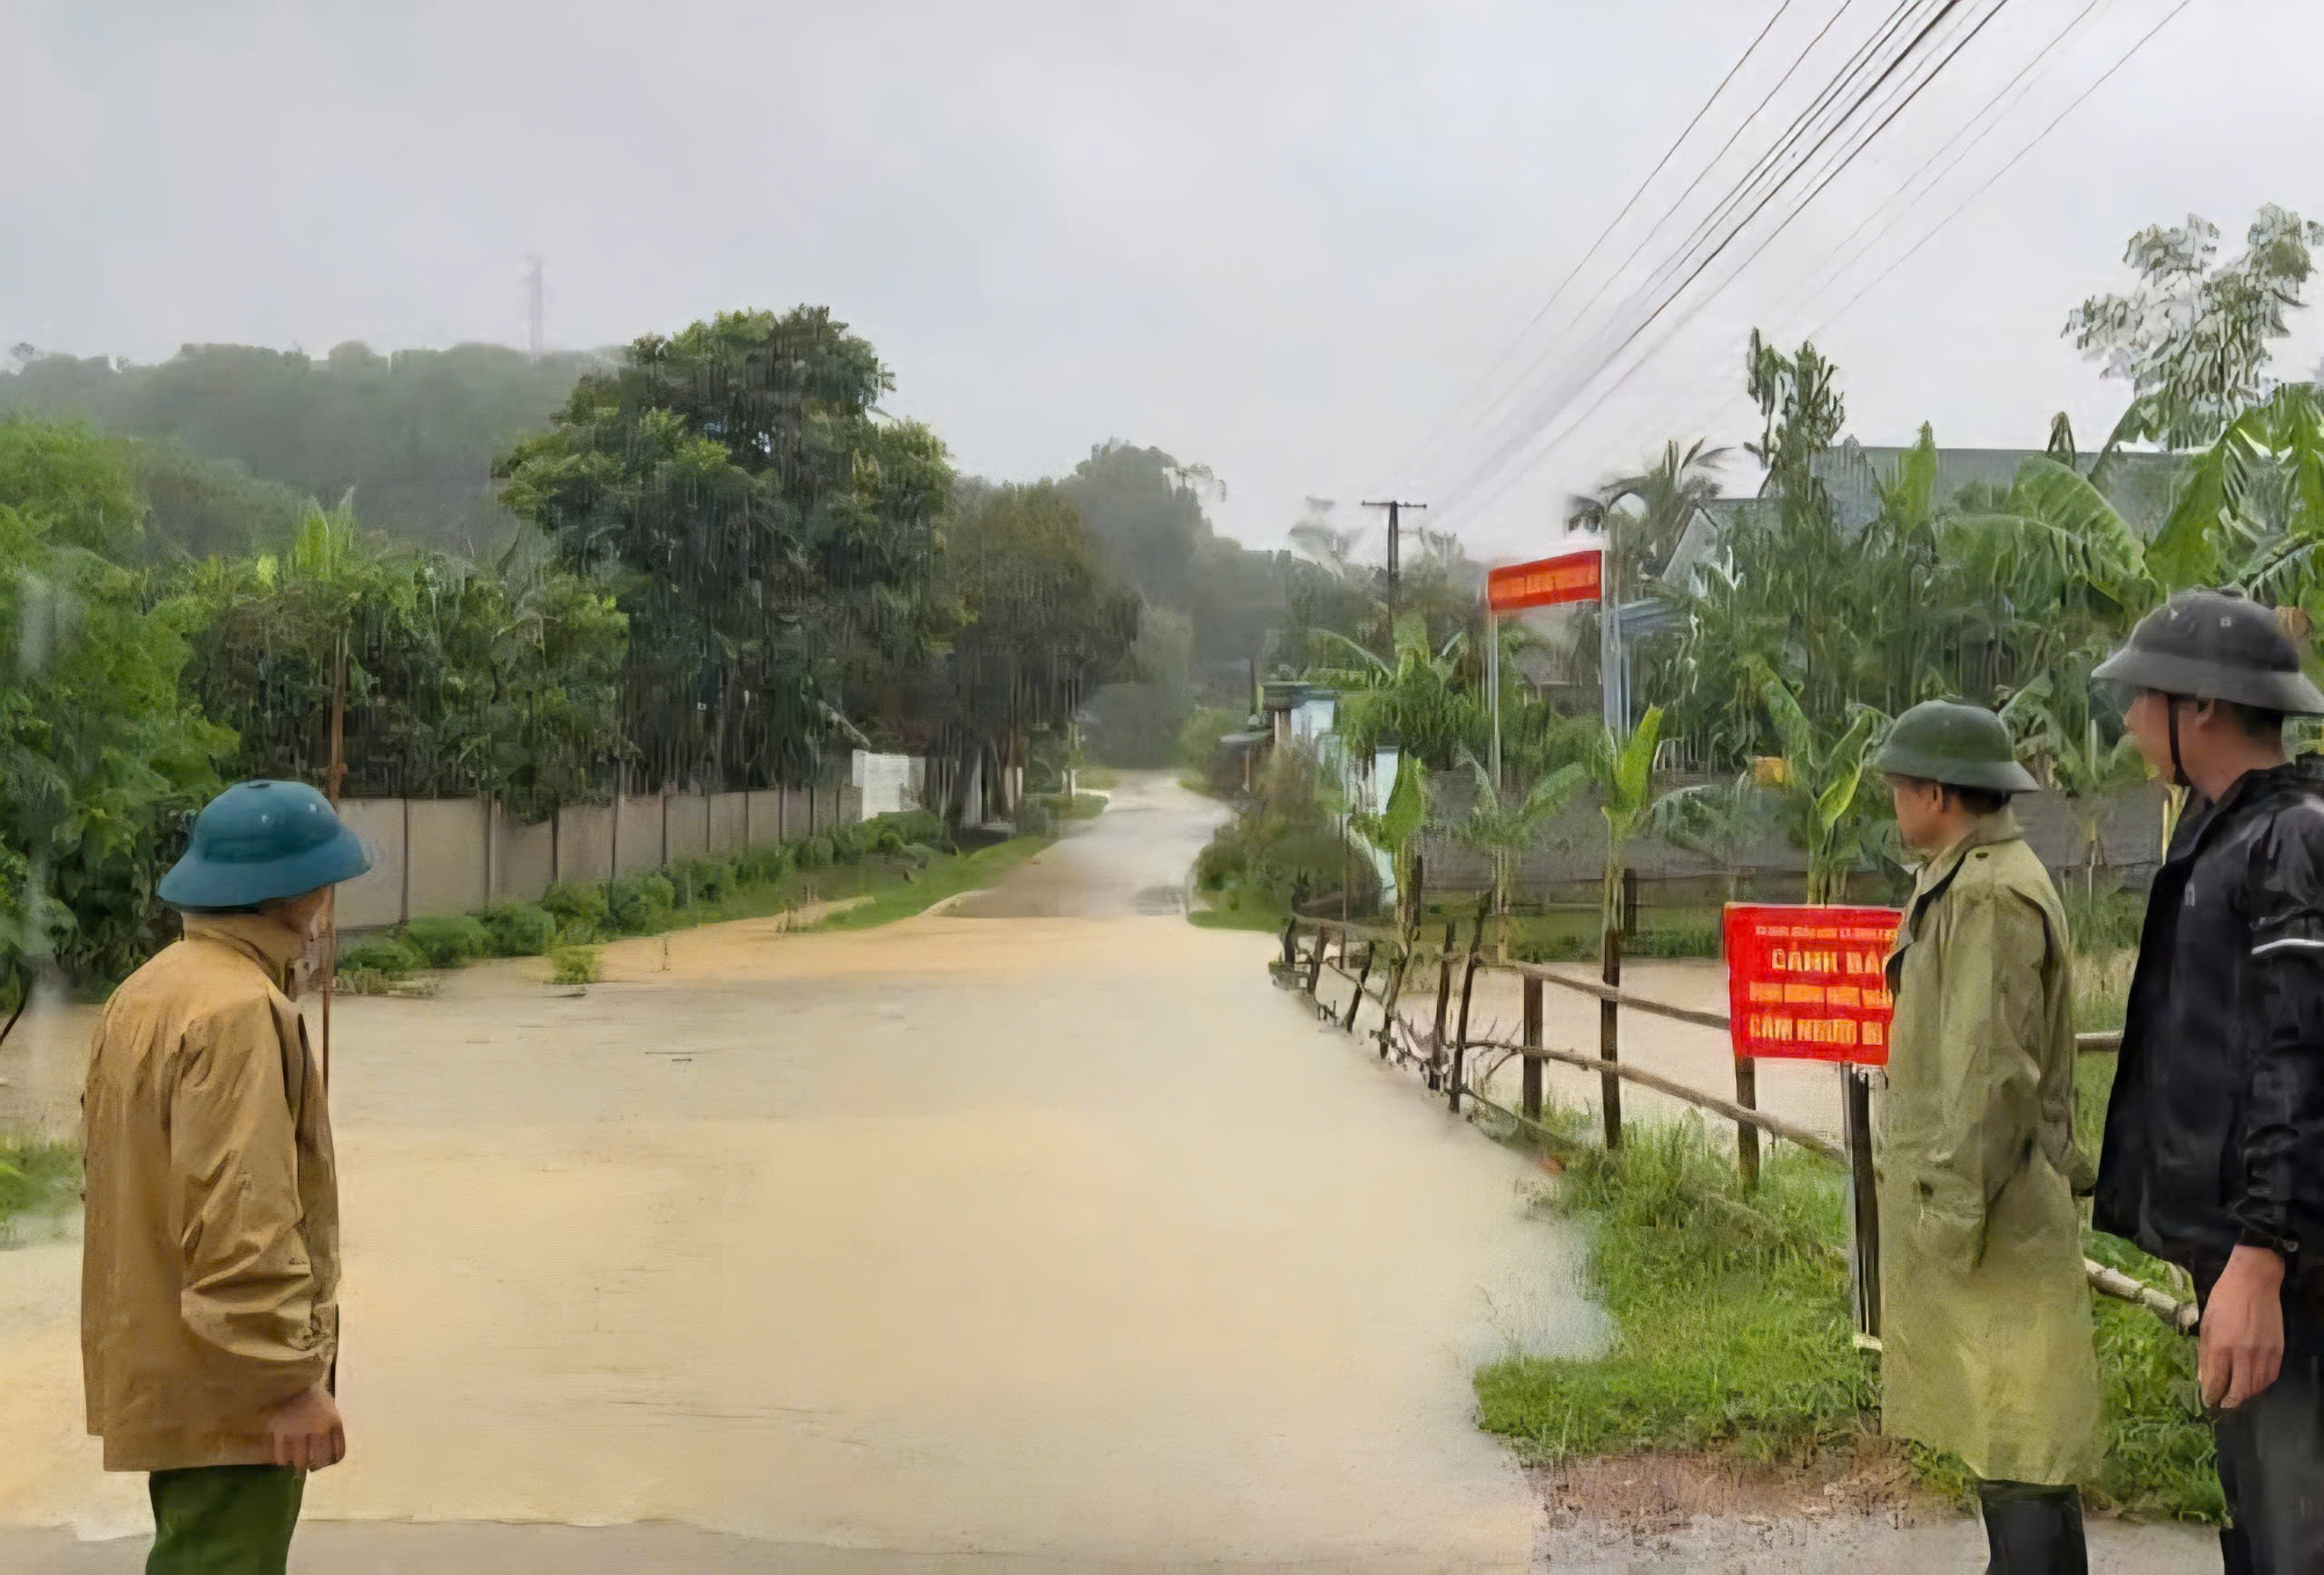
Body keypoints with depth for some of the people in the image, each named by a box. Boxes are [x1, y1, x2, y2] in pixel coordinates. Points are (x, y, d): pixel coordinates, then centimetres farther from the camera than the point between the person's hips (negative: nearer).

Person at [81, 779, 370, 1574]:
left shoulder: (148, 991, 9)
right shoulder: (238, 1010, -22)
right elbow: (240, 1217, -27)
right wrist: (290, 1376, -22)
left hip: (161, 1358, 10)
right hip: (231, 1385, -10)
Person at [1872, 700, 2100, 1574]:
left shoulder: (1992, 895, -19)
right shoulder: (1961, 883, 13)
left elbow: (1994, 1069, -22)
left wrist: (1952, 1209, -20)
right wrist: (1898, 1148, 16)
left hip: (1990, 1205, -10)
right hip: (1963, 1189, 10)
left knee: (2017, 1432, -5)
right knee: (1998, 1421, 17)